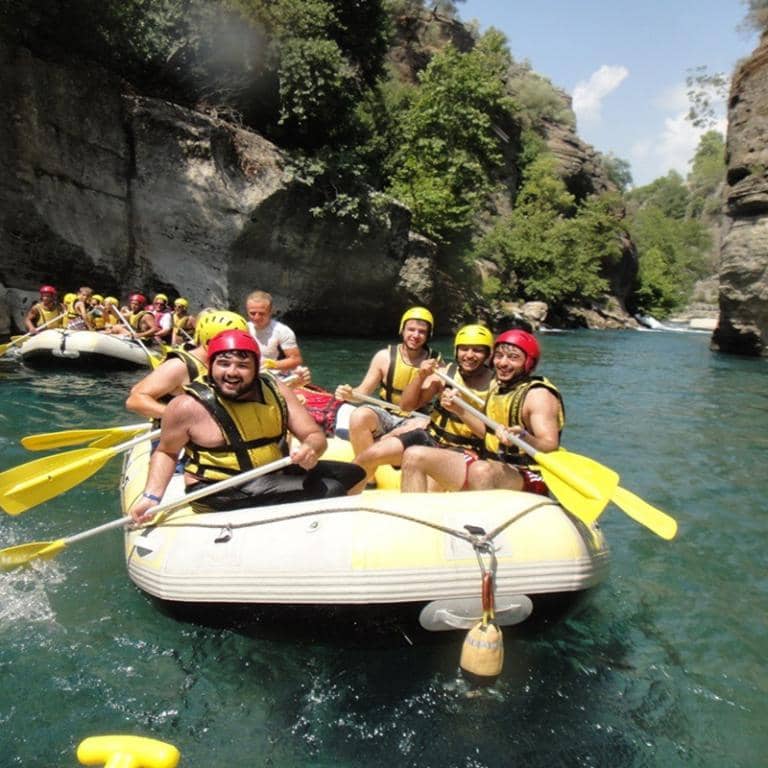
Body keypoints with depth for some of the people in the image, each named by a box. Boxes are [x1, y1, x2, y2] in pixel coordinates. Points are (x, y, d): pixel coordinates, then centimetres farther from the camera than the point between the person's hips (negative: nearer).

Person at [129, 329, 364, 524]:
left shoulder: (275, 391, -2)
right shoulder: (189, 405, -12)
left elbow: (315, 435, -2)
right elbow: (166, 453, 4)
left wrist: (311, 449, -25)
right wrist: (151, 496, -10)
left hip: (276, 475, 6)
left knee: (350, 473, 2)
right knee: (328, 490, -23)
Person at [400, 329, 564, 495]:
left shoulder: (539, 395, -11)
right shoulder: (497, 385, 11)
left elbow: (551, 446, -21)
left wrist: (522, 437, -40)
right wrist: (460, 410, 14)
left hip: (526, 477, -7)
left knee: (482, 471, -42)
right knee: (415, 456, -6)